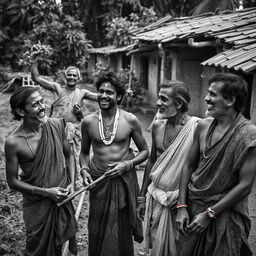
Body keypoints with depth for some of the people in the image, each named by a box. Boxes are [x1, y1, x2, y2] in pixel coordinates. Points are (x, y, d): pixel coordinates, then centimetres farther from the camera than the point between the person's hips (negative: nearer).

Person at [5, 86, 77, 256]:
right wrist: (45, 192, -16)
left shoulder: (57, 125, -9)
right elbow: (13, 182, -10)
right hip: (37, 204, -3)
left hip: (63, 196, 3)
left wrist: (72, 183, -4)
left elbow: (68, 155, 6)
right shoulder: (14, 142, -20)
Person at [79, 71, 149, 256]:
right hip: (98, 181, 2)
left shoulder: (130, 120, -7)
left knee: (122, 231, 9)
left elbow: (145, 151, 2)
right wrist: (84, 169, -6)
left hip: (124, 180, -1)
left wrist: (127, 164, -12)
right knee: (97, 232, 11)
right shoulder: (88, 122, -2)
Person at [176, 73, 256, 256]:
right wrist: (182, 206, -1)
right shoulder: (203, 126, -2)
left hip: (225, 213, -4)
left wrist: (209, 214, -14)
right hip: (192, 207, 4)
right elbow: (189, 165, 5)